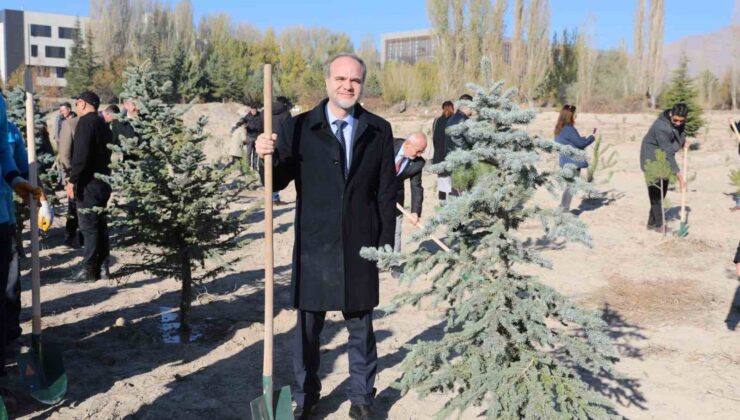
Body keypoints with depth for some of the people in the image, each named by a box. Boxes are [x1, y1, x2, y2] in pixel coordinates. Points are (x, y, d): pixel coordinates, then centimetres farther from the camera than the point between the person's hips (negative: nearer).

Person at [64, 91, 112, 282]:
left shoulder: (86, 122, -12)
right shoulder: (102, 123, 16)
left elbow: (81, 155, -20)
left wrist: (72, 180, -17)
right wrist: (104, 174, 18)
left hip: (89, 182, -9)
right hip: (102, 181, 9)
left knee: (89, 227, -6)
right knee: (100, 225, 11)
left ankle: (89, 270, -2)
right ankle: (102, 267, 15)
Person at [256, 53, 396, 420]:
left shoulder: (379, 130, 2)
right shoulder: (298, 128, -1)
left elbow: (387, 192, 3)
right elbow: (276, 183, 0)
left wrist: (386, 243, 1)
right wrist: (267, 156, -20)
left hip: (360, 246, 1)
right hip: (314, 245, 0)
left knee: (360, 325, 12)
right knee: (308, 324, 11)